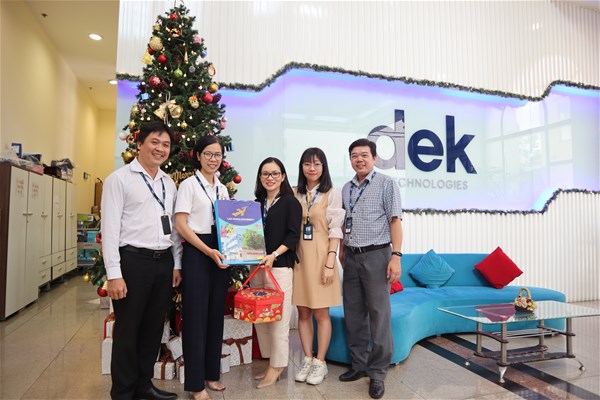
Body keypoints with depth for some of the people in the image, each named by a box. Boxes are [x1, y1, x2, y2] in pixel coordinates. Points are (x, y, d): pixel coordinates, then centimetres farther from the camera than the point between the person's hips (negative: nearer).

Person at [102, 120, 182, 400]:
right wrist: (114, 274, -13)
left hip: (163, 263, 6)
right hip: (133, 261, -6)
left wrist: (176, 264, 11)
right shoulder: (119, 179, -4)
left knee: (154, 328, 14)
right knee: (127, 330, 6)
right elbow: (110, 228, -9)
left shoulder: (169, 183, 14)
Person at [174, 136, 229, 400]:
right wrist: (208, 251, -18)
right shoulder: (189, 185, -3)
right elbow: (181, 224, -11)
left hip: (220, 255, 6)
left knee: (215, 315, 11)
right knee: (196, 316, 0)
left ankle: (211, 374, 26)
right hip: (196, 253, -6)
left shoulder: (223, 189, 14)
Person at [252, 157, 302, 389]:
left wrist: (274, 255, -20)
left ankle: (277, 366, 15)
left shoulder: (290, 202, -1)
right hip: (257, 266, 6)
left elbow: (293, 235, -9)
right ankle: (270, 361, 25)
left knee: (278, 318, -1)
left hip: (280, 266, -5)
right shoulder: (256, 203, 15)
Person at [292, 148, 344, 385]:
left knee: (321, 313, 4)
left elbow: (335, 230, -6)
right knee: (303, 312, 10)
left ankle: (320, 362, 19)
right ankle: (308, 360, 23)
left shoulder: (332, 193, -2)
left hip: (320, 256, -3)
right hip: (299, 256, 4)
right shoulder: (295, 194, 7)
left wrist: (330, 263, -12)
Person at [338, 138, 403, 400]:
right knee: (353, 314, 11)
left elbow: (395, 221, -8)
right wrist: (342, 252, 11)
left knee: (379, 315, -1)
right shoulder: (346, 188, 14)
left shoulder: (386, 184, -2)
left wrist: (396, 256, -16)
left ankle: (377, 373, 11)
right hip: (351, 257, 6)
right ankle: (359, 365, 25)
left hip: (376, 255, -5)